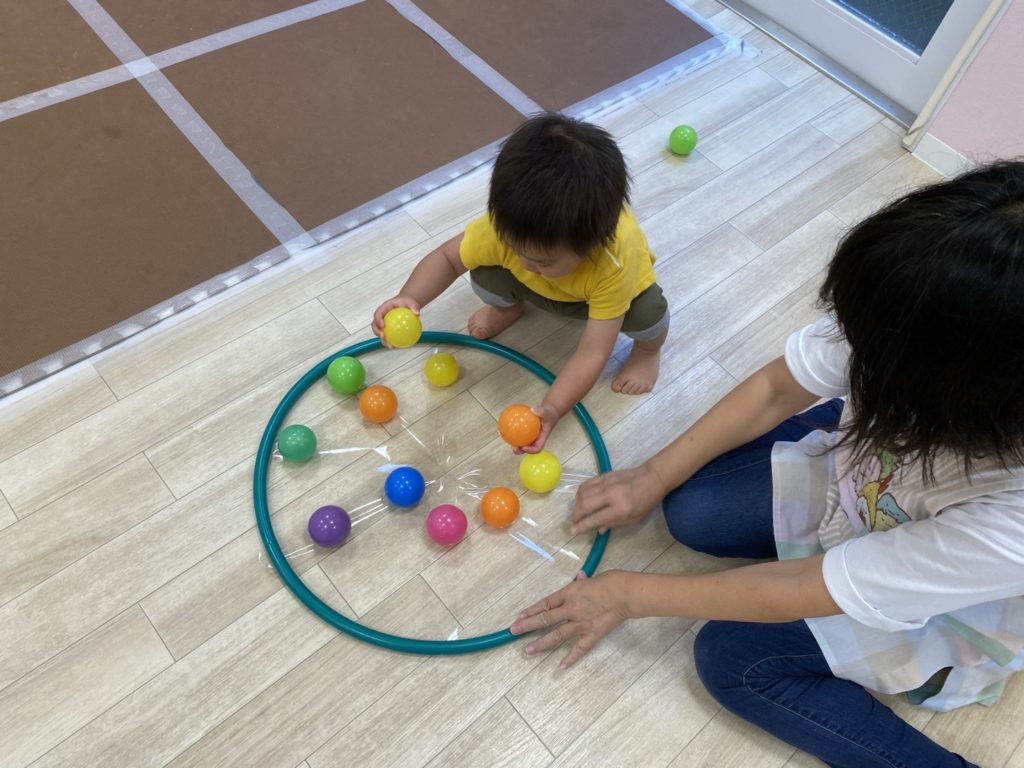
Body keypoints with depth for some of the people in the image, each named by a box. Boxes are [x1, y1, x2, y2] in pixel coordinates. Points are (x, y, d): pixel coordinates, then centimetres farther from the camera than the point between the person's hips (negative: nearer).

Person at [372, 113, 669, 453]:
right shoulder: (505, 224, -38)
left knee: (647, 312, -32)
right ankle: (508, 307, 14)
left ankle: (648, 349, 7)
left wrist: (552, 408, -57)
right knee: (485, 276, -25)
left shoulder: (617, 261, -46)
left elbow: (593, 353, -43)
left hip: (600, 288, -2)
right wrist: (409, 297, -41)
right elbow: (448, 257, -22)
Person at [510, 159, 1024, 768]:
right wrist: (652, 478, -8)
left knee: (732, 658, -10)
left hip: (946, 601, -4)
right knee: (693, 511, -8)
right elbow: (777, 389, -14)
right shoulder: (903, 317, -33)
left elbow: (800, 591, -31)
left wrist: (631, 595, -19)